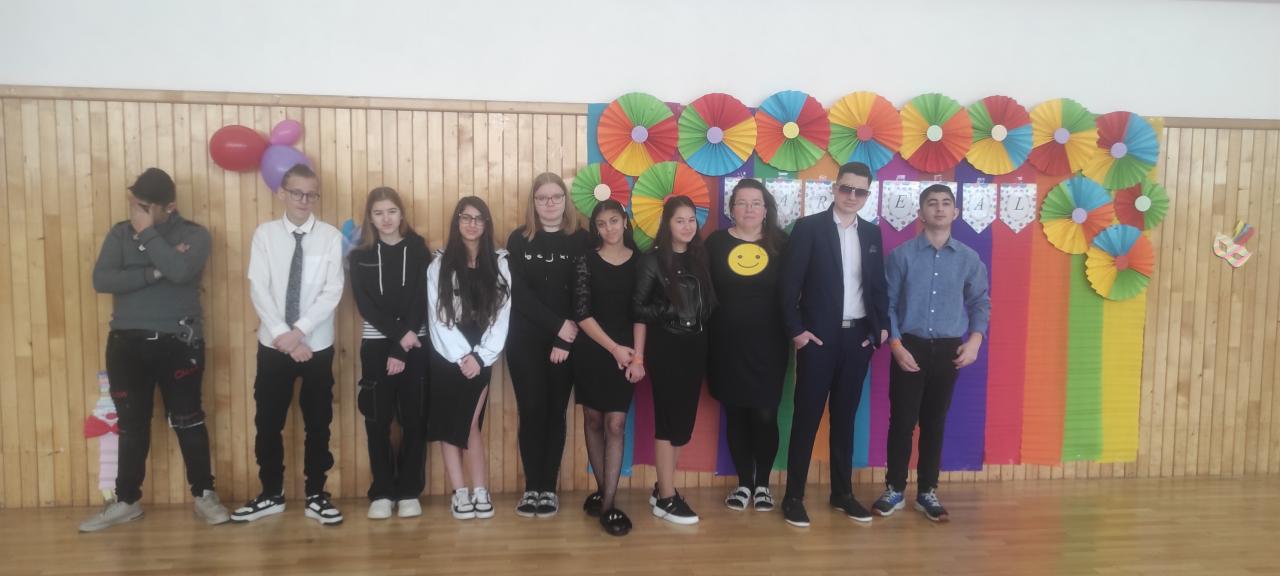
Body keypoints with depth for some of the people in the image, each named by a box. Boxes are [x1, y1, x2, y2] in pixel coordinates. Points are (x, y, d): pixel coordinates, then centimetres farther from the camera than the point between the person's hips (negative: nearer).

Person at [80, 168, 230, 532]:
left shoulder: (194, 235, -3)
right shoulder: (120, 233, 7)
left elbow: (181, 272, -23)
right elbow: (101, 280, -7)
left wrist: (147, 233, -15)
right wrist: (154, 272, -16)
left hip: (178, 343, -3)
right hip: (127, 343, 3)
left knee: (187, 421, 3)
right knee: (132, 426, 11)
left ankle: (204, 495, 14)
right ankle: (126, 501, 23)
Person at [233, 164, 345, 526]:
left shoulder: (330, 237, -3)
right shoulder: (265, 234, -1)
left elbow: (332, 292, -10)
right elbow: (258, 289, -8)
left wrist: (299, 331, -19)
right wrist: (283, 335, -17)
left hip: (317, 346, -1)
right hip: (273, 345, 1)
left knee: (318, 423, 8)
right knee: (268, 423, 10)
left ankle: (316, 496, 21)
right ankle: (271, 495, 26)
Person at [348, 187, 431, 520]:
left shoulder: (418, 251, 3)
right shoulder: (360, 257, 6)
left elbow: (420, 302, -4)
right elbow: (364, 305, -3)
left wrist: (401, 351, -11)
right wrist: (398, 334, -16)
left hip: (416, 346, 0)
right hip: (376, 346, 1)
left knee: (414, 420, 2)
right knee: (378, 421, 2)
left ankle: (409, 492, 12)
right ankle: (381, 493, 12)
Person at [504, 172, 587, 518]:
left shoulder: (580, 240, 1)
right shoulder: (518, 240, 3)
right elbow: (519, 293, -7)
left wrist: (566, 339, -12)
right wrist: (558, 324, -15)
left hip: (566, 342, 0)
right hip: (525, 341, 0)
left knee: (555, 412, 5)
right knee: (531, 411, 1)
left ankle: (549, 488, 14)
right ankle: (531, 488, 12)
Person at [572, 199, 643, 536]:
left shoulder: (640, 260, 3)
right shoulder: (587, 261, -1)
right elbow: (581, 313, -6)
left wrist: (637, 356, -8)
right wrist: (614, 348, -11)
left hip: (625, 353, 0)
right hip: (591, 351, 0)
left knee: (616, 424, -4)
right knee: (593, 420, 9)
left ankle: (608, 504, -1)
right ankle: (602, 490, 25)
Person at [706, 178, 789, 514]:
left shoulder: (780, 244, 1)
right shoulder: (715, 243, 1)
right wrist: (704, 335, -2)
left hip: (767, 346, 0)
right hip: (727, 346, 1)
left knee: (765, 415, 2)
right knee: (735, 416, 9)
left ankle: (763, 484, 21)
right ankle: (744, 483, 25)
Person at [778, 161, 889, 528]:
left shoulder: (872, 233, 10)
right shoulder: (808, 227, -5)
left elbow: (878, 285, 14)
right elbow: (790, 284, -8)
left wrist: (882, 325, 3)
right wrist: (796, 330, -13)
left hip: (859, 337, 5)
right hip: (819, 336, -4)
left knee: (845, 416, 13)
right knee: (807, 417, 1)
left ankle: (843, 493, 23)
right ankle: (793, 497, 9)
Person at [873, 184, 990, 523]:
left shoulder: (969, 258, 3)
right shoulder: (902, 254, -3)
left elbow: (980, 303, 9)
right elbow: (888, 304, -3)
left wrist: (975, 339, -6)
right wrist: (896, 345, -10)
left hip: (948, 349, 2)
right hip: (909, 347, -2)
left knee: (935, 422, 10)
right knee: (902, 420, 2)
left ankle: (927, 492, 21)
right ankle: (895, 489, 16)